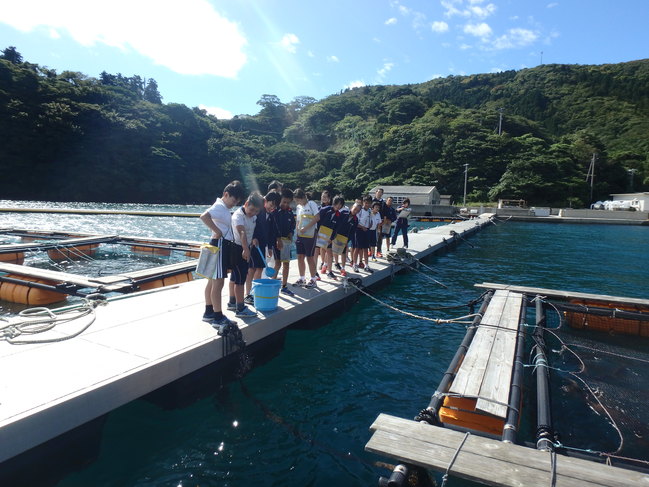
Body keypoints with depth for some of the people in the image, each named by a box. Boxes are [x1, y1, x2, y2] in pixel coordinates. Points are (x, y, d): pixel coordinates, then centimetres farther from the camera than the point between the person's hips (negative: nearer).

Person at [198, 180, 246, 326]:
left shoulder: (224, 207, 15)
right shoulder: (219, 206, -15)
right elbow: (204, 216, -33)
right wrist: (217, 231, -25)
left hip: (224, 245, 11)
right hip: (220, 245, -11)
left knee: (212, 281, 16)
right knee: (218, 283, -7)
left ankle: (209, 313, 26)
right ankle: (218, 318, -2)